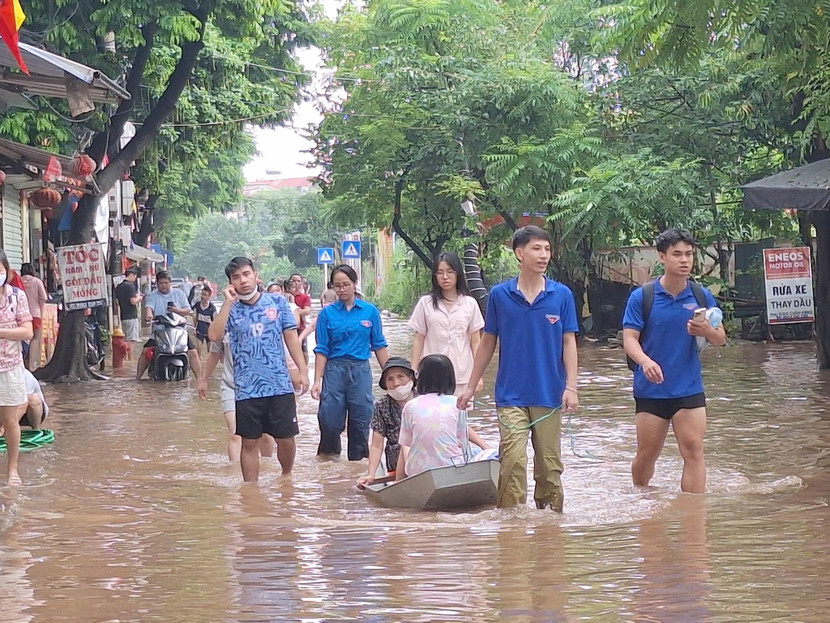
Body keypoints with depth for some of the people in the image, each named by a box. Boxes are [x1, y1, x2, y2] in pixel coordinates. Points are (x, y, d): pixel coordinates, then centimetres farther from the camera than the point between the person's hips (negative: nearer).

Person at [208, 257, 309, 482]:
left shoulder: (277, 302, 5)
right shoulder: (231, 310, 4)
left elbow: (291, 337, 6)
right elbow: (214, 335, -13)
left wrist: (302, 370, 0)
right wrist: (228, 302, -13)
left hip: (280, 385, 0)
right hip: (247, 389, 0)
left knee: (286, 439, 6)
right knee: (249, 443, 4)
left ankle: (287, 478, 32)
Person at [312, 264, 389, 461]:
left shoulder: (370, 311, 4)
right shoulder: (327, 313, 2)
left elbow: (379, 346, 7)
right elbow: (321, 350, 1)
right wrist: (317, 381, -5)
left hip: (361, 371, 1)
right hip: (335, 370, -1)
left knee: (360, 423, 4)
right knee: (330, 422, -4)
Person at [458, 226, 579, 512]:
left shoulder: (562, 295, 2)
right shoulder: (499, 295, 1)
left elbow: (568, 342, 4)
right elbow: (488, 343, 9)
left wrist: (571, 387, -5)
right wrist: (471, 386, 9)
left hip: (549, 393, 1)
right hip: (511, 394, -1)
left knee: (549, 463, 8)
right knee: (513, 460, -12)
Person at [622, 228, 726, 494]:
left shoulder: (702, 296, 3)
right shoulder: (641, 297, -4)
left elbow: (720, 340, 6)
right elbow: (629, 338, -8)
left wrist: (708, 331, -19)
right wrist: (645, 361, -29)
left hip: (689, 389, 1)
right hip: (650, 389, -1)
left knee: (693, 451, -8)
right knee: (647, 454, 7)